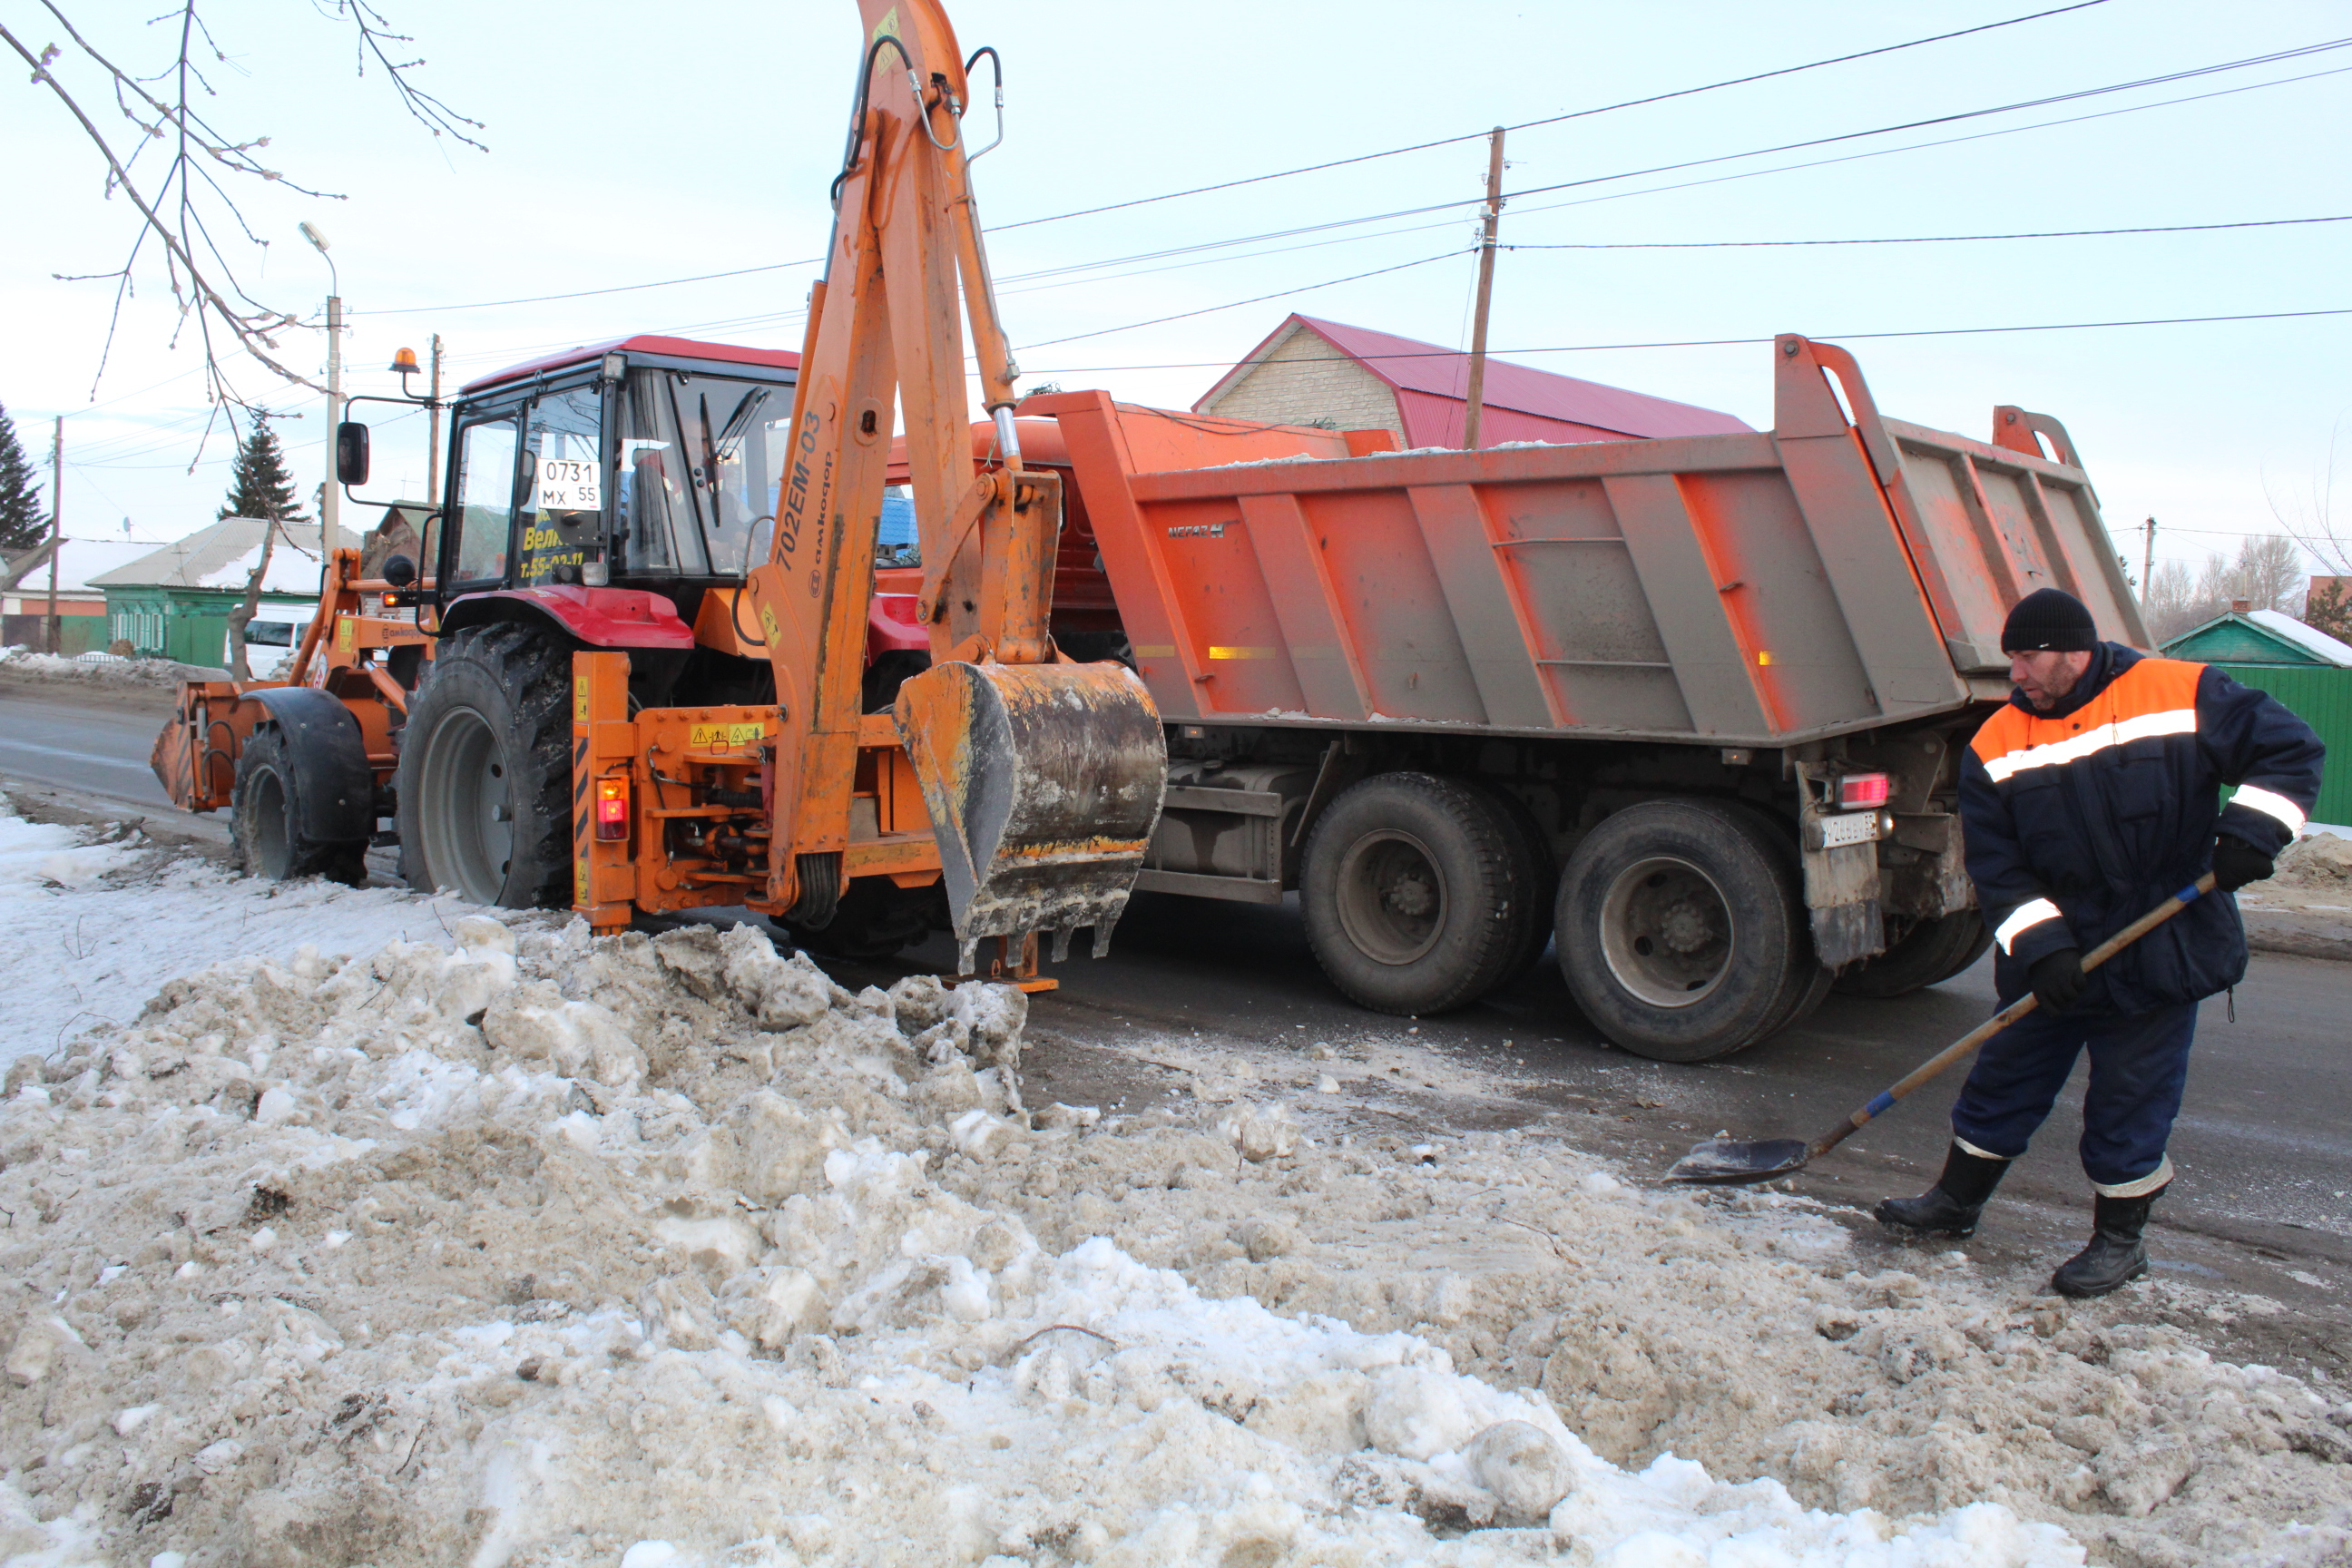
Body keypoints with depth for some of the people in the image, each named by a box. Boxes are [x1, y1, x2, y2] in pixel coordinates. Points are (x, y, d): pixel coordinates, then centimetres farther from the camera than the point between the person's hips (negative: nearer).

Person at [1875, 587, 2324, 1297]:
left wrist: (2250, 829, -17)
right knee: (2003, 1079, 12)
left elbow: (2289, 750, -1)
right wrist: (2040, 945, -15)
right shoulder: (1996, 747, -2)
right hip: (2049, 962, 3)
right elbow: (1996, 866, -3)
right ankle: (1956, 1202, 29)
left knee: (2130, 1102, 6)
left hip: (2162, 954, -3)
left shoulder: (2184, 696, -8)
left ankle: (2119, 1239, 24)